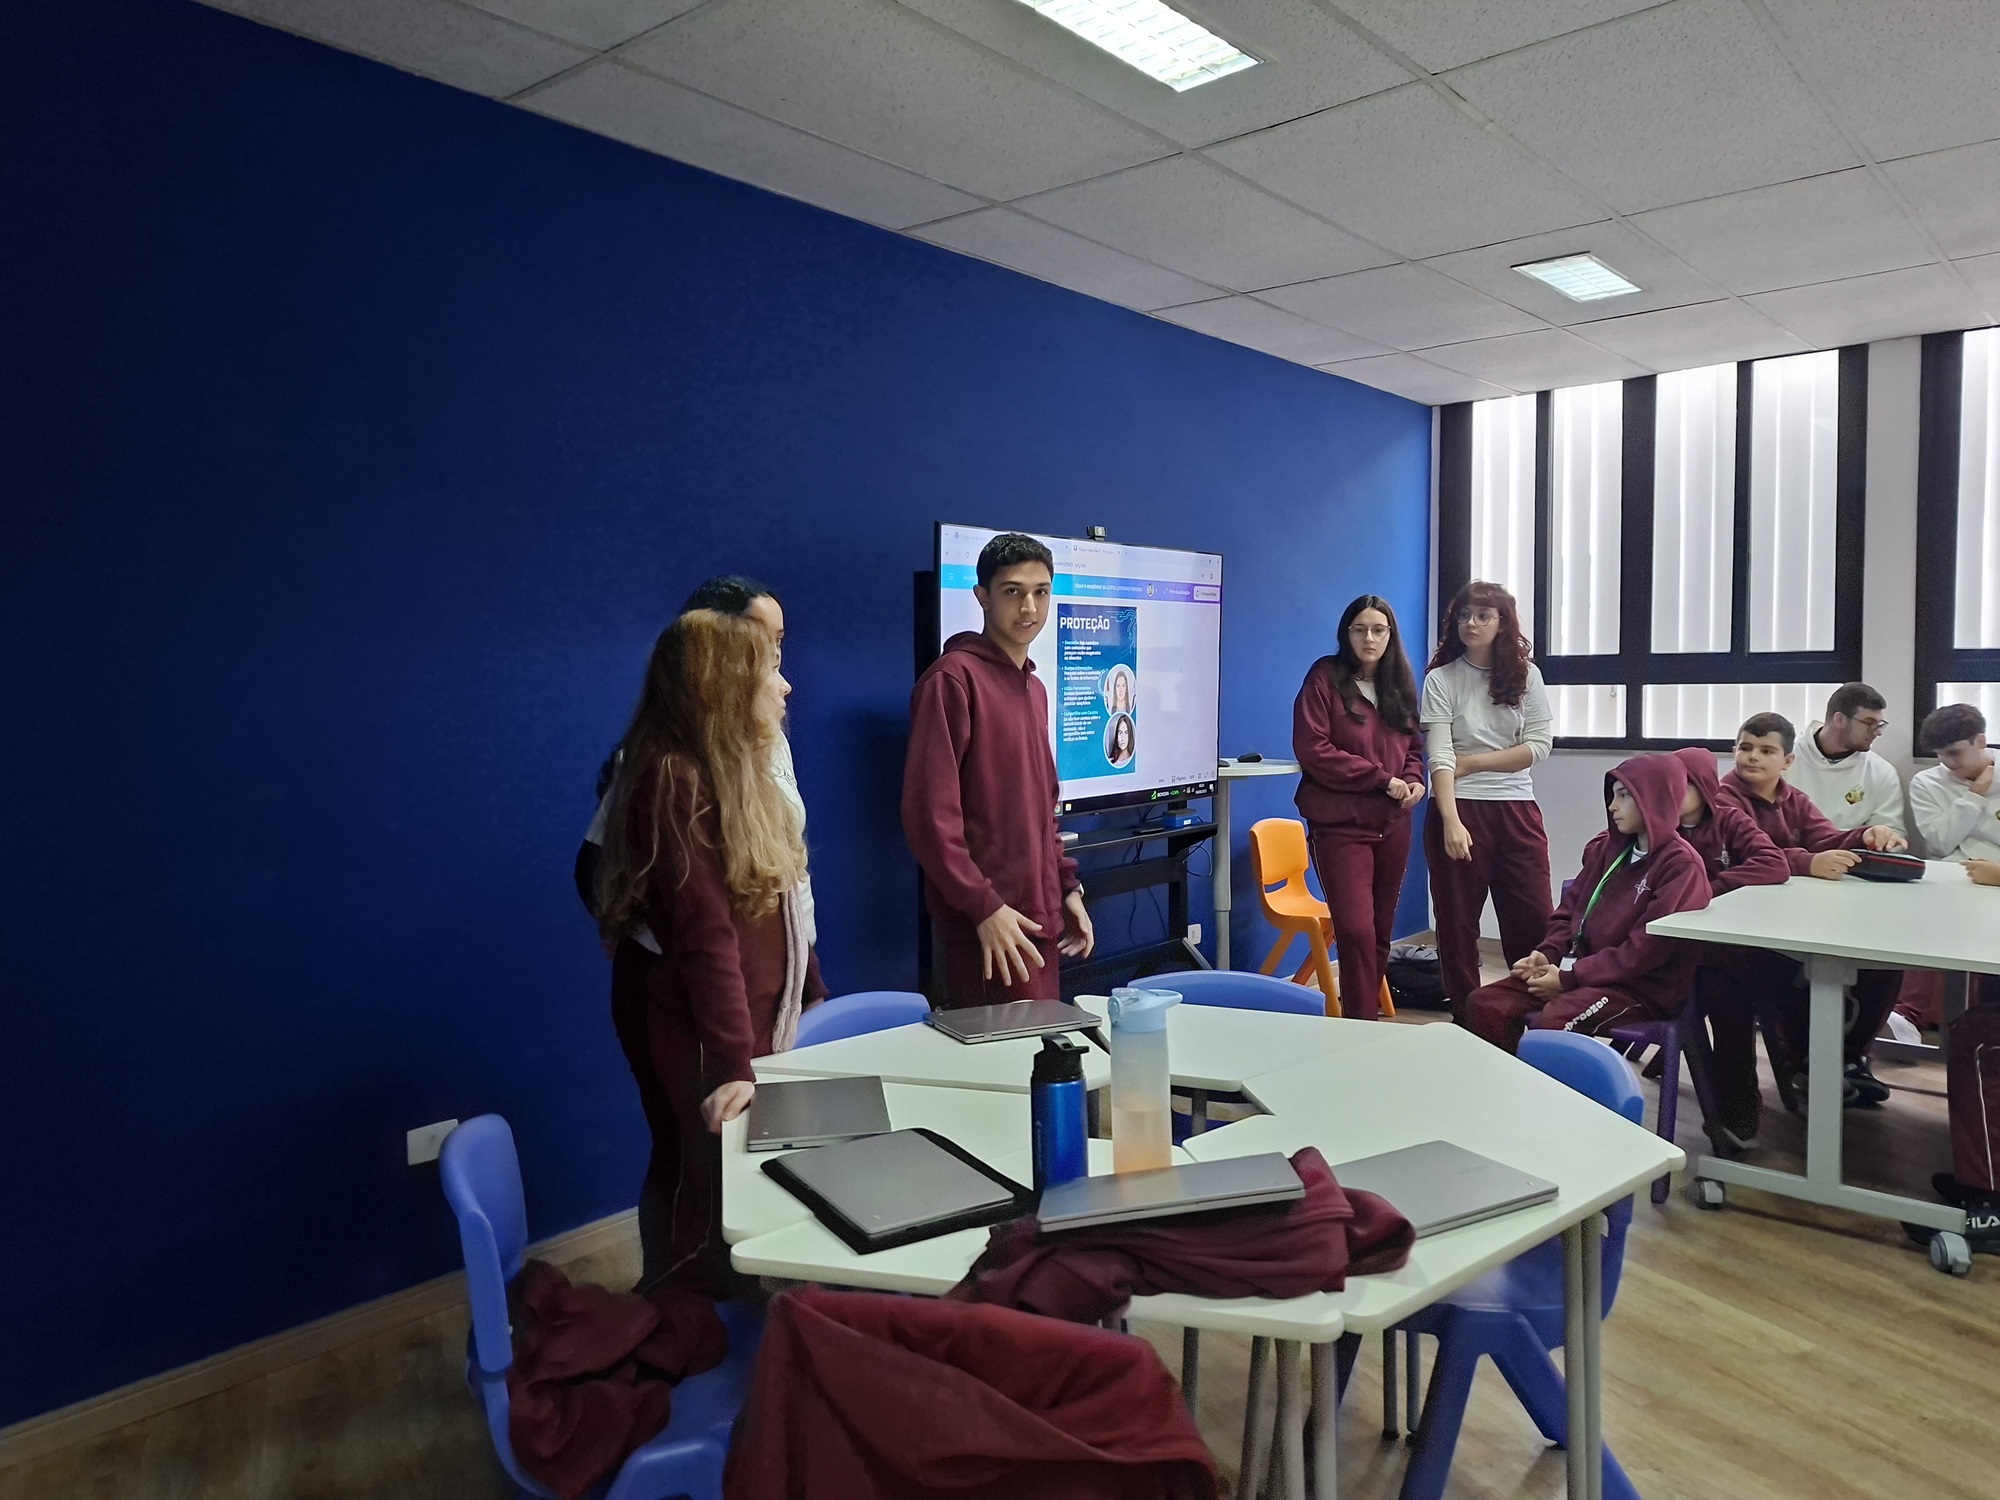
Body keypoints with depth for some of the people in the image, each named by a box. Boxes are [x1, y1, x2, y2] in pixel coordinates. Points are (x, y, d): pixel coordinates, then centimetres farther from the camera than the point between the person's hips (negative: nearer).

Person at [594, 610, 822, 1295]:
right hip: (692, 1026, -9)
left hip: (754, 1013, 9)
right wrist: (731, 1063, -29)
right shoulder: (674, 779, -20)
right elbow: (704, 933, -27)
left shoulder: (734, 770, 11)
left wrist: (810, 990, 16)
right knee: (709, 1181, 2)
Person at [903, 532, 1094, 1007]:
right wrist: (983, 907, -19)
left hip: (1039, 919, 8)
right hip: (985, 929, -8)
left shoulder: (1034, 688, 16)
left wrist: (1067, 886, 15)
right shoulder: (953, 677, -10)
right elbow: (930, 812, -17)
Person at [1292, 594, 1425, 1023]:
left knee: (1381, 932, 10)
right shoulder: (1325, 678, -5)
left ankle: (1369, 1015, 22)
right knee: (1356, 930, -13)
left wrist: (1414, 779, -1)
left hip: (1393, 823, 6)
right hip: (1341, 823, -6)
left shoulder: (1400, 684, 14)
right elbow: (1312, 750, -13)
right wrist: (1381, 779, -14)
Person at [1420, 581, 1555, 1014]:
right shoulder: (1441, 680, -3)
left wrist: (1473, 762, -9)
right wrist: (1451, 821, -25)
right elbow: (1439, 757, -13)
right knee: (1458, 922, 4)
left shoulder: (1525, 675, 4)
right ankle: (1466, 1017, 15)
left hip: (1517, 809, 2)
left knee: (1534, 920, 2)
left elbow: (1539, 745, -2)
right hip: (1459, 809, -2)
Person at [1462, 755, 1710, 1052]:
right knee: (1484, 1004, -13)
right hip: (1585, 969, 7)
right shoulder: (1607, 848, 14)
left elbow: (1647, 948, -17)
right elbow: (1570, 911, 18)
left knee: (1552, 1021, -35)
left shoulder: (1681, 865, -10)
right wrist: (1547, 954, -2)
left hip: (1644, 988, -7)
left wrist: (1570, 977, -18)